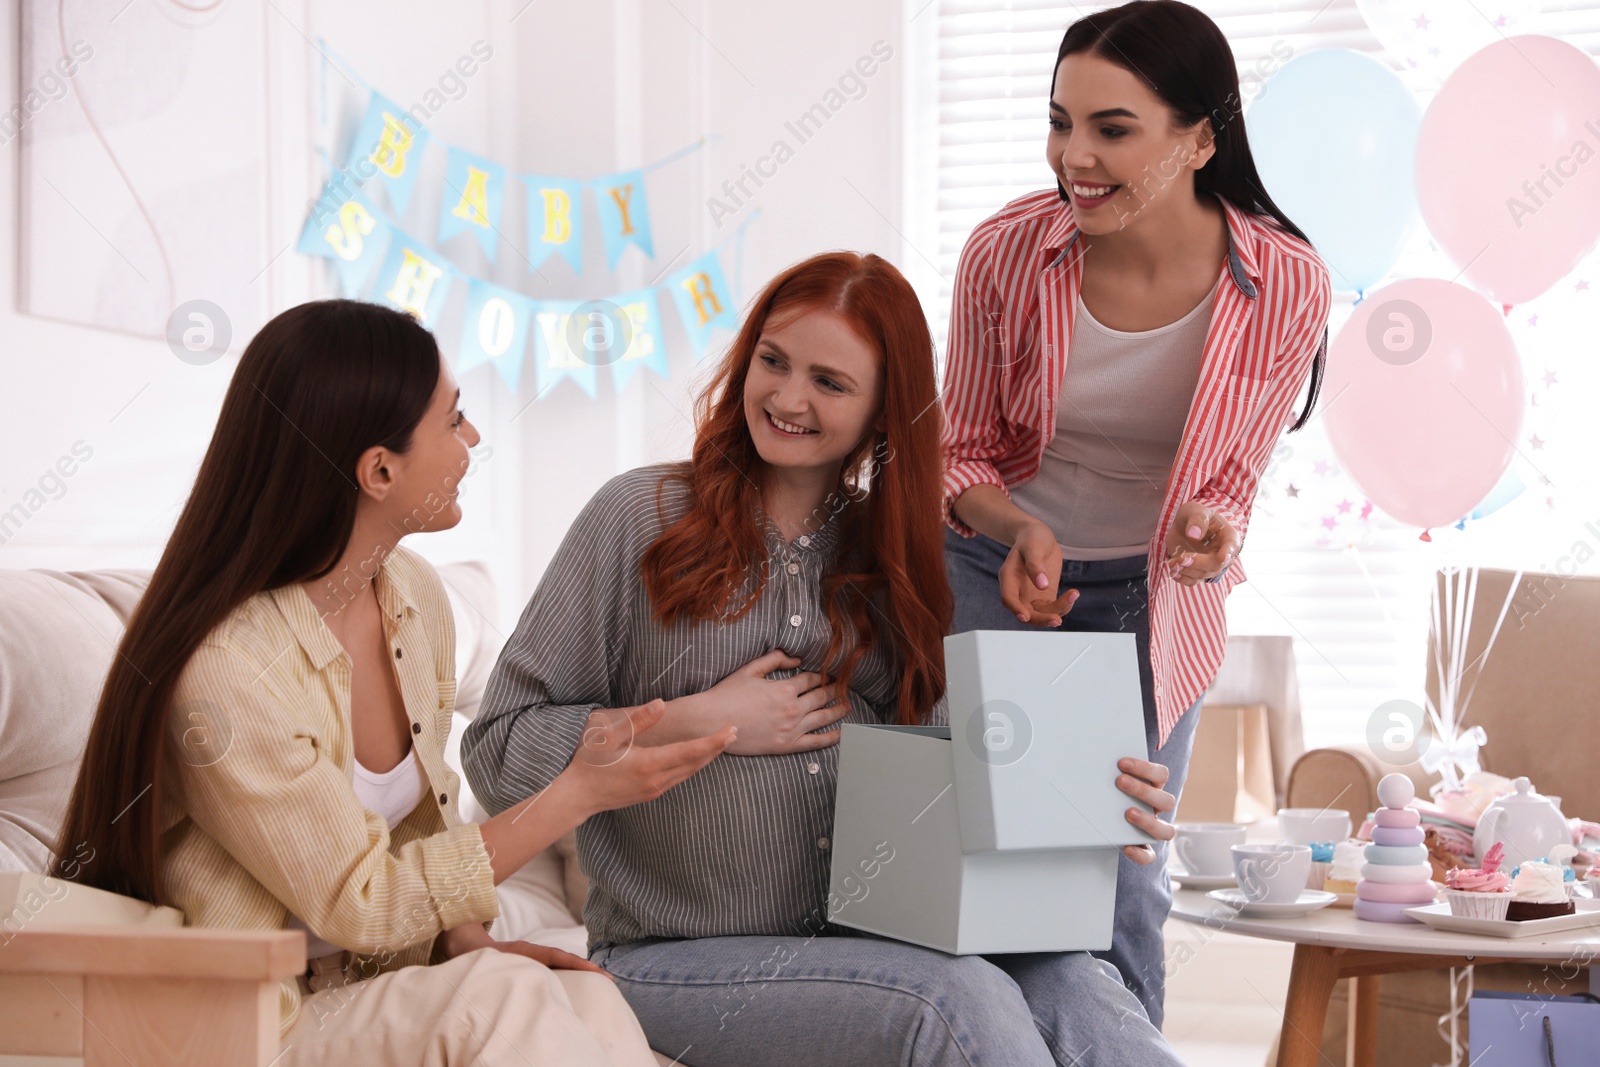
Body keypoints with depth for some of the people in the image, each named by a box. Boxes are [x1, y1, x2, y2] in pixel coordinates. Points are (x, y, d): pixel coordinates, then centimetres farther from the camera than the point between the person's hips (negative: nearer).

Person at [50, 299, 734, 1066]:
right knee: (503, 1000, -32)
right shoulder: (225, 672, -24)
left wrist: (467, 941, -6)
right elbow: (363, 903, -16)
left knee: (589, 1000, -23)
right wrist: (577, 795, -16)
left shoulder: (416, 598, 2)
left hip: (392, 994, 7)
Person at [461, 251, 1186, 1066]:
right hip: (682, 963, -3)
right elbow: (498, 752, -2)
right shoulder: (643, 516, 1)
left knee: (1069, 986, -29)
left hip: (870, 938, 4)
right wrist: (696, 724, -11)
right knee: (964, 1000, -30)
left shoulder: (888, 560, 13)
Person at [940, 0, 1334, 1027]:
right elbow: (963, 453, -4)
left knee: (1123, 884, 7)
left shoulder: (1285, 287, -19)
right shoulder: (1008, 250, -19)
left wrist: (1208, 531, -28)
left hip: (1150, 599, 0)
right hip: (992, 568, 0)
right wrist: (1019, 530, -25)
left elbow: (1230, 482, -5)